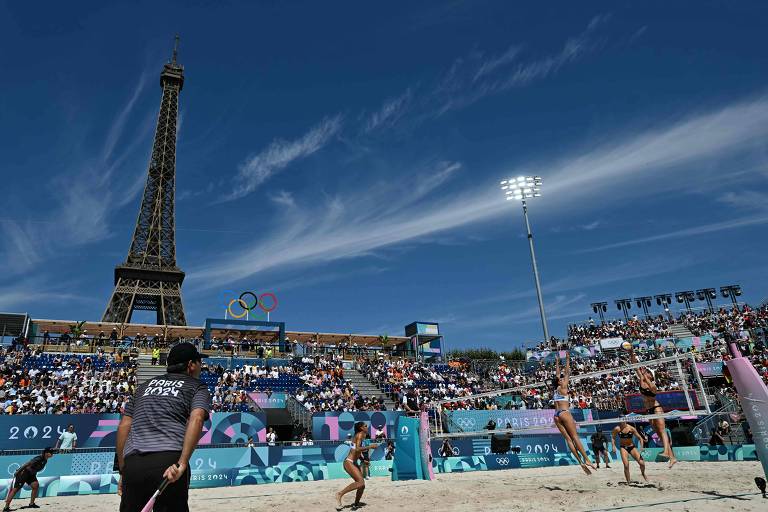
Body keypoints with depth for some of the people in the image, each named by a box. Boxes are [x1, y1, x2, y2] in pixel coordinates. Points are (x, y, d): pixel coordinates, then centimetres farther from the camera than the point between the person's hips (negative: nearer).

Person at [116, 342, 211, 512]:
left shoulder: (145, 386, 26)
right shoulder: (197, 387, 12)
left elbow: (123, 426, 21)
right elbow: (196, 419, -8)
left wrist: (122, 470, 24)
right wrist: (182, 463, -16)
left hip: (132, 462, 4)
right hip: (169, 462, -4)